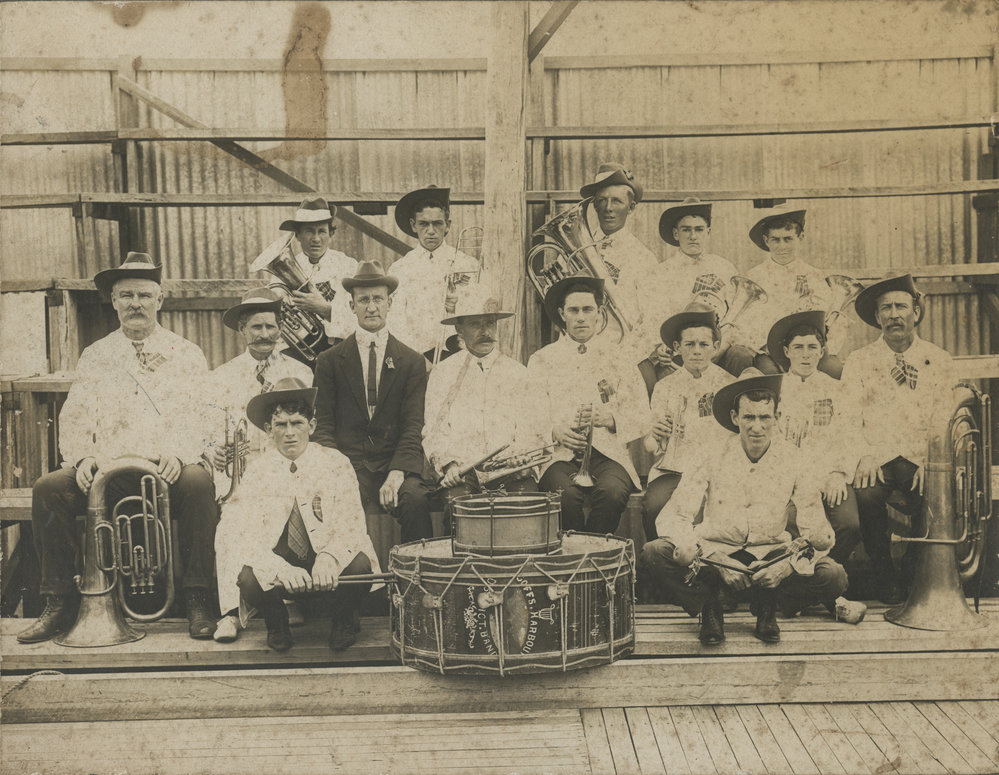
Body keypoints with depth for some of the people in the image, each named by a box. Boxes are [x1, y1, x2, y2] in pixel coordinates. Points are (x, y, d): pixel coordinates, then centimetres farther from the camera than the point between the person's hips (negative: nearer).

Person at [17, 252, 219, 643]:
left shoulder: (187, 354, 11)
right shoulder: (95, 356, 17)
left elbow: (205, 417, 0)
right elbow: (73, 419, 10)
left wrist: (180, 454, -19)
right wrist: (82, 457, -11)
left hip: (169, 471, -2)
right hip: (108, 472, 2)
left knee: (198, 482, -35)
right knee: (48, 488, -24)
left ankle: (197, 600, -24)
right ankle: (60, 602, -10)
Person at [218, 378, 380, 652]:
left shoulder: (336, 464, -4)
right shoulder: (257, 471, -4)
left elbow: (351, 526, -11)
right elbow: (243, 535, -14)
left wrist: (329, 558, -35)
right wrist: (281, 569, -34)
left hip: (325, 562, 0)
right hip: (276, 559, 0)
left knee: (359, 565, -31)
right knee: (248, 578, -31)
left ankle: (343, 621, 5)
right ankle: (275, 624, 6)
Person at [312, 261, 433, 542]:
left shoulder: (412, 361, 11)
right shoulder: (329, 361, 11)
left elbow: (413, 426, 2)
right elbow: (323, 426, 6)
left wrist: (397, 473, -14)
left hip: (395, 463, 0)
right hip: (346, 464, 0)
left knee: (415, 500, -30)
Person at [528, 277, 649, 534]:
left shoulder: (620, 361, 15)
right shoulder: (542, 360, 15)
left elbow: (642, 417, 8)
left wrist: (608, 418, -12)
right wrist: (556, 431, -16)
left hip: (607, 452, 1)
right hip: (560, 453, 0)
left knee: (611, 492, -32)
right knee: (566, 494, -33)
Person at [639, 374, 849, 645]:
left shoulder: (794, 460, -4)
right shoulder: (711, 459, -6)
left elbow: (817, 531, -3)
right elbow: (672, 516, -11)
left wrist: (789, 564, -24)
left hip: (772, 557, 1)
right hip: (714, 552, -1)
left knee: (833, 577, -25)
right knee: (651, 554, -27)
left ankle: (766, 605, 3)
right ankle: (707, 607, -1)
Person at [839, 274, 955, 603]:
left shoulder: (939, 360, 14)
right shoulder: (859, 361, 11)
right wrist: (865, 456, -17)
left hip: (921, 461, 1)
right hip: (877, 460, -1)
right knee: (865, 493, -32)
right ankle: (887, 580, -11)